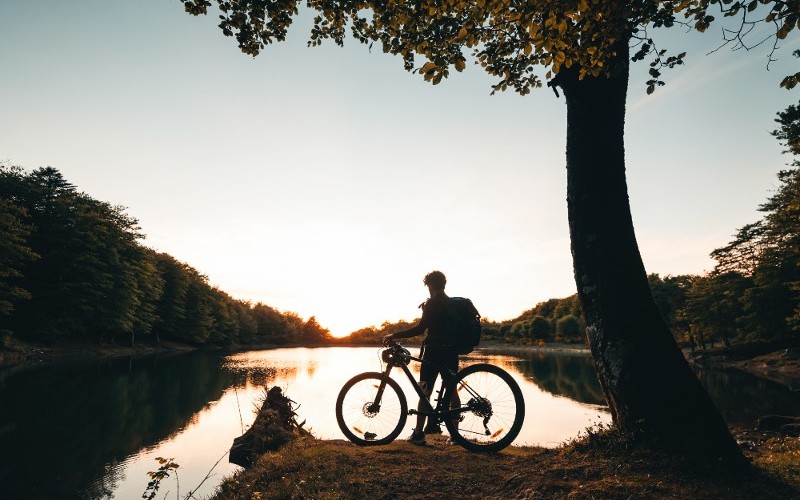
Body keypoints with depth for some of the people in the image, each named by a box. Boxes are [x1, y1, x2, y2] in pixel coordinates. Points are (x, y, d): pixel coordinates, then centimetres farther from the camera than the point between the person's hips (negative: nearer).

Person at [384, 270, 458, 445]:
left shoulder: (432, 303, -11)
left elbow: (421, 328, -19)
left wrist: (394, 336, -16)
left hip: (433, 352, -7)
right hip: (451, 352, 7)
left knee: (425, 393, 0)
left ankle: (418, 433, 2)